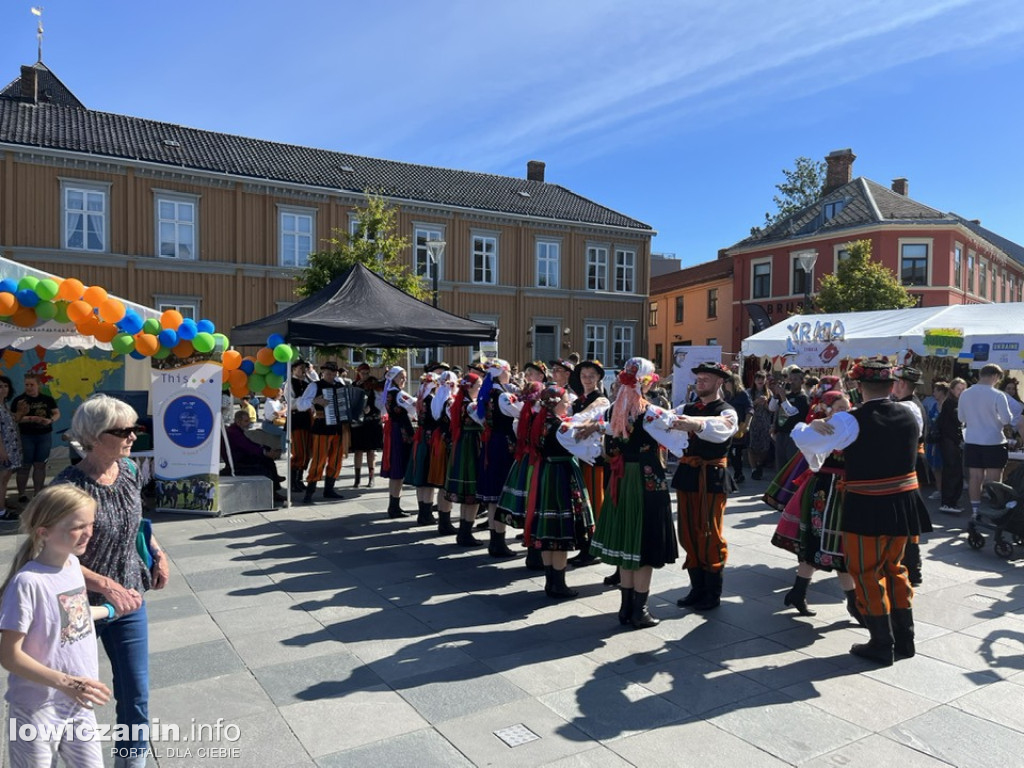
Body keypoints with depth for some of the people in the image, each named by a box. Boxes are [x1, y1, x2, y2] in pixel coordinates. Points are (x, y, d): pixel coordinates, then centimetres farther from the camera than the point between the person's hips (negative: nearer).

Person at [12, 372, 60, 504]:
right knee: (25, 465, 2)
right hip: (26, 436, -3)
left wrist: (50, 420, -12)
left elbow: (57, 413, 8)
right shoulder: (19, 400, -4)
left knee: (40, 465, 9)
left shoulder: (47, 399, 5)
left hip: (45, 435, 3)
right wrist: (30, 418, -23)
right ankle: (21, 494, 11)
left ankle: (38, 493, 17)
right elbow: (14, 418, -10)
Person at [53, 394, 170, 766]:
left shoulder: (129, 470, -4)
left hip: (129, 600, 4)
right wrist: (107, 585, -27)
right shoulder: (69, 487, -22)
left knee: (136, 695, 8)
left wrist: (157, 552, 3)